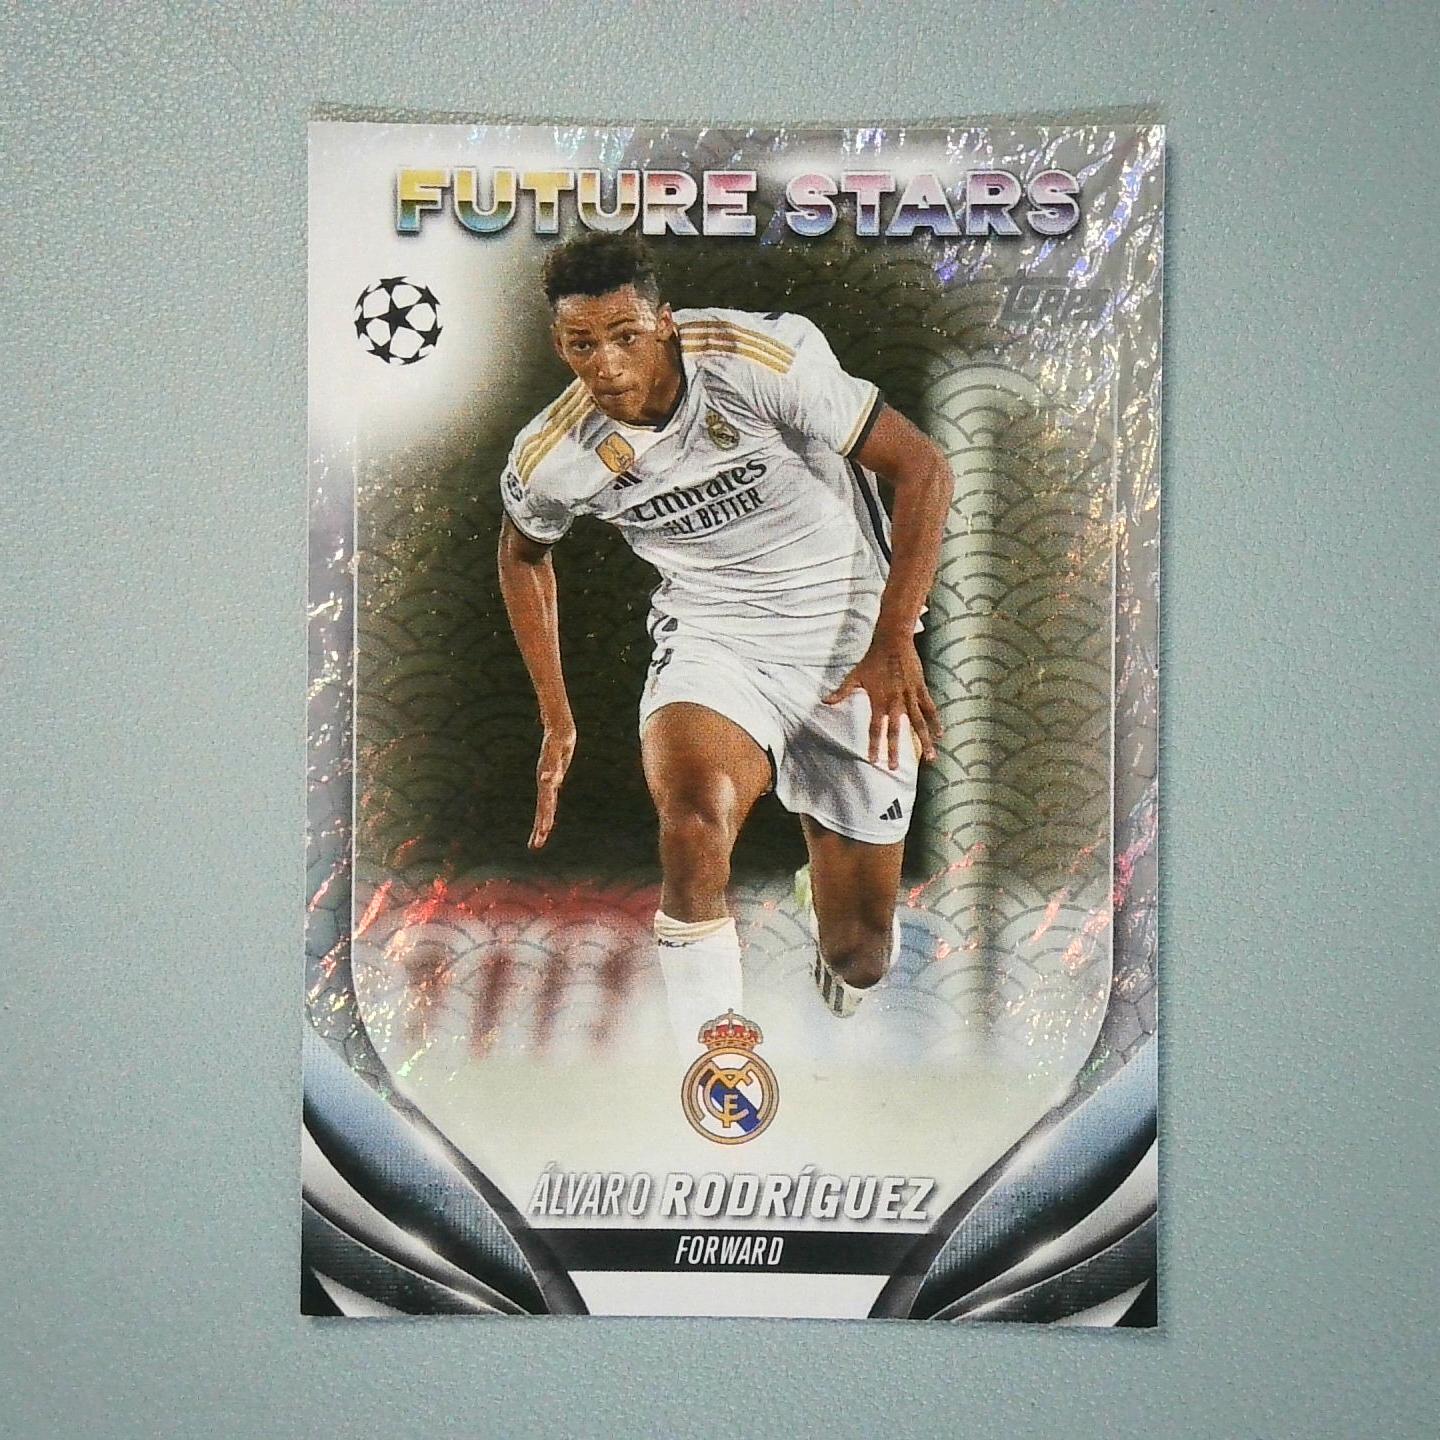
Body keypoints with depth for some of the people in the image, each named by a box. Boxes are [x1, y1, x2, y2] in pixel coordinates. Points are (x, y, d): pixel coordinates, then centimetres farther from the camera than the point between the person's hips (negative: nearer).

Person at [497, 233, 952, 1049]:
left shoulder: (766, 360, -22)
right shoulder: (552, 457, -11)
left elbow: (922, 466, -15)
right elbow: (523, 553, 12)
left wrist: (894, 643, -20)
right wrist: (557, 721, 11)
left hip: (851, 633, -1)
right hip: (711, 636, 2)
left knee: (860, 954, 3)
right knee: (694, 821, -35)